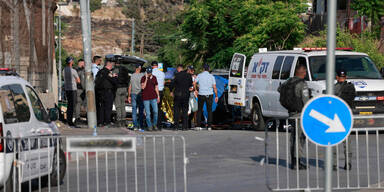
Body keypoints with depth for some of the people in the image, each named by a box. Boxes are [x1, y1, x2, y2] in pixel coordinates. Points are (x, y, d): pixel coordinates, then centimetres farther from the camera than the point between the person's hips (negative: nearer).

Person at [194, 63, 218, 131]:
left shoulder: (199, 75, -2)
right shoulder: (211, 76, -1)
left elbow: (194, 83, -11)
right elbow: (214, 87, -5)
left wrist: (195, 90, 7)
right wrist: (216, 96, 1)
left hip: (201, 95, 0)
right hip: (209, 95, 0)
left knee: (199, 110, 11)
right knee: (209, 110, 8)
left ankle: (198, 125, 6)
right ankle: (209, 126, 2)